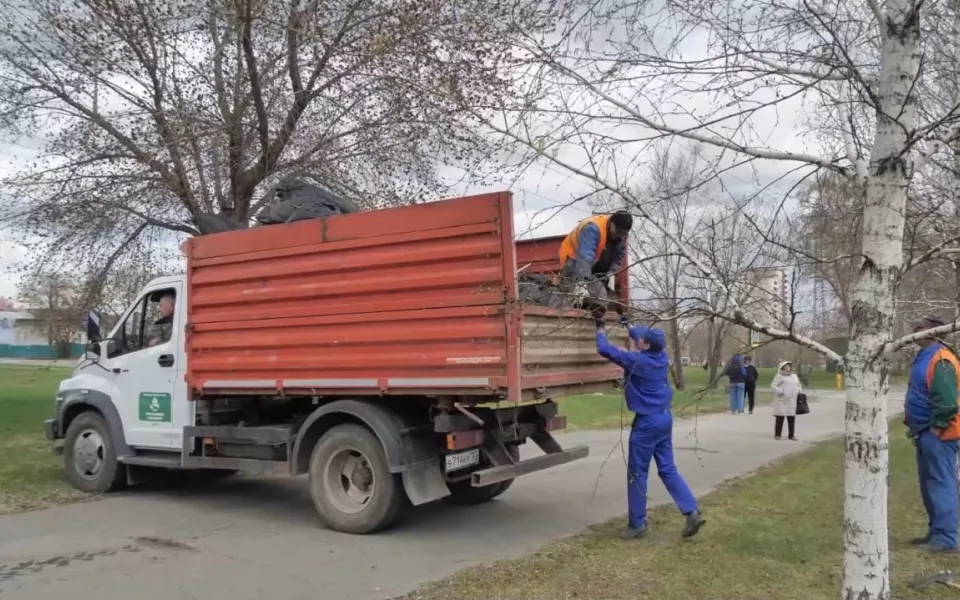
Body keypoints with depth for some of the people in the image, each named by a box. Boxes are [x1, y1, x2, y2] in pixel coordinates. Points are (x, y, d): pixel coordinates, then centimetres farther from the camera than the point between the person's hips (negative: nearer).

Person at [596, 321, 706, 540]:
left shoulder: (637, 361, -18)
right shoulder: (661, 357, 3)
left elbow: (604, 349, -14)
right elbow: (644, 335, 24)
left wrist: (600, 331, 4)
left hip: (647, 422, -8)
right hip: (664, 418, 8)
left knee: (637, 473, 3)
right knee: (668, 469, 13)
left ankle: (637, 524, 10)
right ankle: (692, 513, 5)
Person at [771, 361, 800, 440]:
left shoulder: (794, 376, 18)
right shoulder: (779, 376, 0)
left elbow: (798, 385, 30)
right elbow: (773, 386, -7)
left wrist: (799, 392, 12)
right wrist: (780, 391, -20)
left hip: (792, 401, 5)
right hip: (781, 400, -5)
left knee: (792, 418, 6)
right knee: (780, 417, -4)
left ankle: (792, 435, 14)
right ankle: (777, 434, 3)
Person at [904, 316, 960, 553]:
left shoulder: (940, 360, -17)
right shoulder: (925, 357, 15)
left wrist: (936, 427, -19)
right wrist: (913, 424, 18)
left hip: (937, 435, -10)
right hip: (926, 432, 10)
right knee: (930, 485, 15)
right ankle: (936, 532, 24)